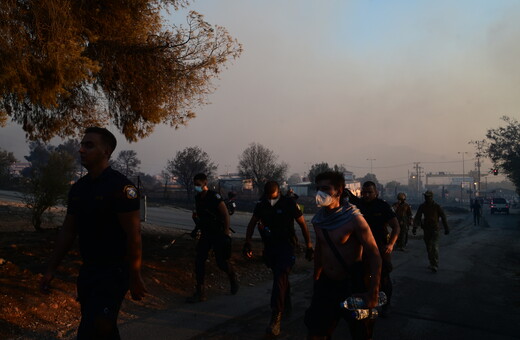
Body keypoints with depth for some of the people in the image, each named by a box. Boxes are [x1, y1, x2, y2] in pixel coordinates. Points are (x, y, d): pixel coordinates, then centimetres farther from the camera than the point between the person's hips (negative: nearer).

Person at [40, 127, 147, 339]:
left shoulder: (120, 186, -16)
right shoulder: (78, 188, 8)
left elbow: (133, 235, -16)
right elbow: (68, 231, 14)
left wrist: (135, 278, -14)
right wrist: (51, 270, 13)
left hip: (113, 273, -7)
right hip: (87, 271, 7)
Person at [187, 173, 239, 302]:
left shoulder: (214, 197, -16)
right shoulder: (198, 198, 6)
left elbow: (225, 214, -17)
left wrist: (226, 233, -20)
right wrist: (196, 229, 14)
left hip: (218, 234, -6)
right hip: (205, 234, 7)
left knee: (222, 262, 0)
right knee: (199, 260, -3)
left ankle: (233, 278, 33)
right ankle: (200, 293, 4)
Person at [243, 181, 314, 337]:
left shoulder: (289, 203, -13)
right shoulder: (261, 205, -1)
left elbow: (302, 224, -7)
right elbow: (252, 223, 9)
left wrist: (309, 246, -8)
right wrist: (248, 242, 1)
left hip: (285, 245, -4)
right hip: (269, 246, 4)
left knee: (280, 278, -15)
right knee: (280, 277, 15)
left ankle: (276, 317, -13)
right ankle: (286, 305, 36)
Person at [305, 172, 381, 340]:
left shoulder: (354, 219, -18)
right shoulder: (318, 220, 0)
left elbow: (374, 255, -19)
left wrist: (373, 294, -23)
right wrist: (316, 279, 18)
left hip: (353, 287, -5)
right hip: (326, 285, 5)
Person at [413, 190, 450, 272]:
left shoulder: (437, 206, -5)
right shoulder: (422, 206, 2)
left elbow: (443, 217, 1)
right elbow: (417, 217, 1)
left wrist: (446, 229, 2)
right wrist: (415, 227, -10)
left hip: (435, 229, -4)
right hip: (426, 229, 4)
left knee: (435, 247, -14)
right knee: (428, 248, 10)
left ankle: (435, 266, -13)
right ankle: (432, 264, 23)